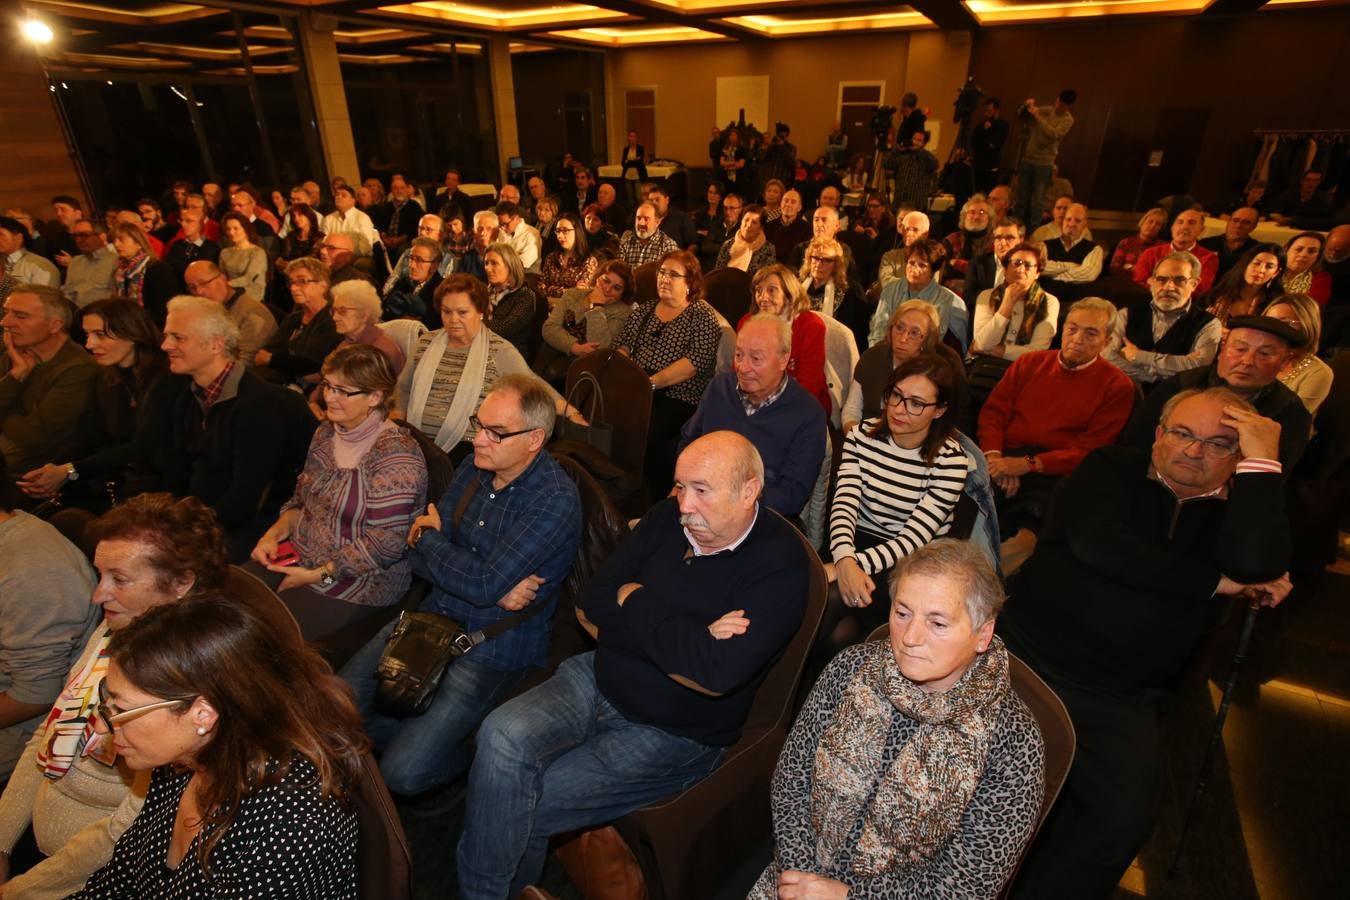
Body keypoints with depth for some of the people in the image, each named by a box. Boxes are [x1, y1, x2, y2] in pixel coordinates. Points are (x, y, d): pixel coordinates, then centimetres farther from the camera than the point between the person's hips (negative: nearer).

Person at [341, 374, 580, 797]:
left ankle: (464, 755, 18)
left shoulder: (556, 500, -22)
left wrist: (428, 538, -7)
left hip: (493, 646, -7)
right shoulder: (474, 468, 1)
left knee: (403, 773, -12)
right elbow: (417, 553, 1)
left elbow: (484, 584, -26)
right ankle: (422, 741, 21)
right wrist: (493, 588, -16)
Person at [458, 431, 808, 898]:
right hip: (598, 680, 5)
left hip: (674, 733, -5)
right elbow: (590, 604, -3)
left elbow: (715, 674, -29)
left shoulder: (779, 565, -18)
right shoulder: (668, 518, -3)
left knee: (517, 807, -13)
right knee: (502, 738, -19)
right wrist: (683, 641, -17)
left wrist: (634, 601, -16)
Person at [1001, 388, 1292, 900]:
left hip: (1117, 703, 2)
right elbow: (1097, 543, -14)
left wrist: (1263, 460, -8)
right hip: (1027, 661, -2)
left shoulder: (1237, 513, 11)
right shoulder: (1111, 469, 5)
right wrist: (1216, 581, -7)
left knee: (1125, 818, -19)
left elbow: (1257, 566, -13)